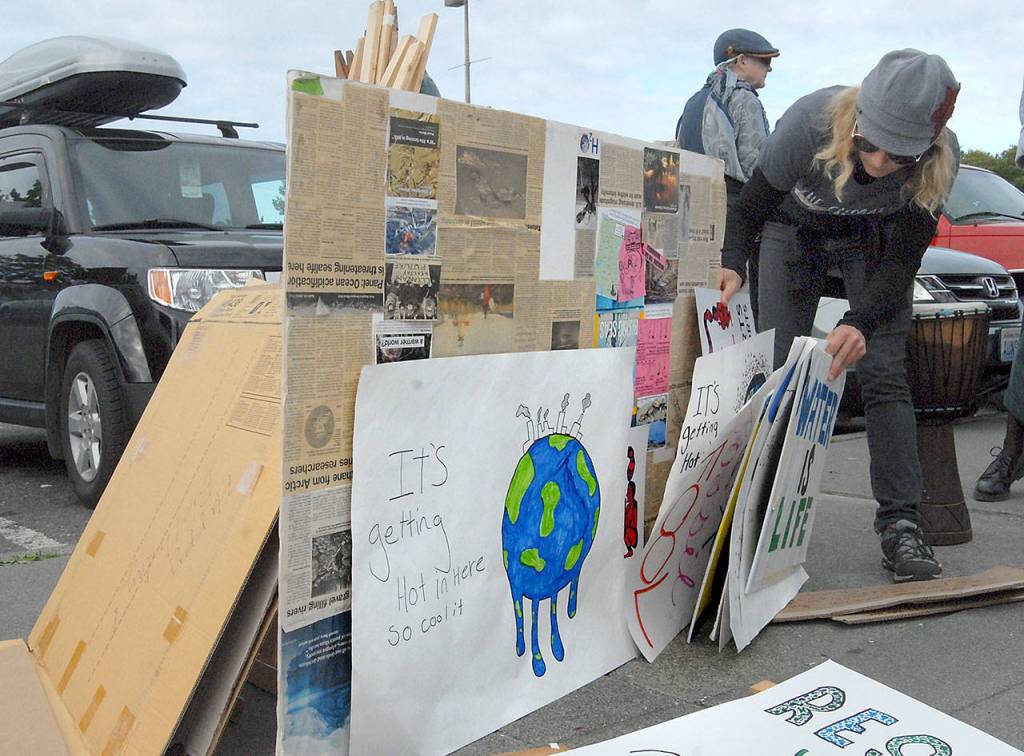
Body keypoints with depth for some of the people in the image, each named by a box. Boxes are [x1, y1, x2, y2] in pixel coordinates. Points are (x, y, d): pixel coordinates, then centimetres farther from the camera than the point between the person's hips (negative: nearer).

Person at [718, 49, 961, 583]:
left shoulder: (939, 160, -31)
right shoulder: (810, 123, -36)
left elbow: (902, 259, -24)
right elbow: (750, 209, -20)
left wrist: (861, 323, -41)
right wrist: (731, 267, -37)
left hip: (873, 239, 1)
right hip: (796, 229, 0)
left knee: (884, 374, -12)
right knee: (778, 372, -8)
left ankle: (900, 525, -9)